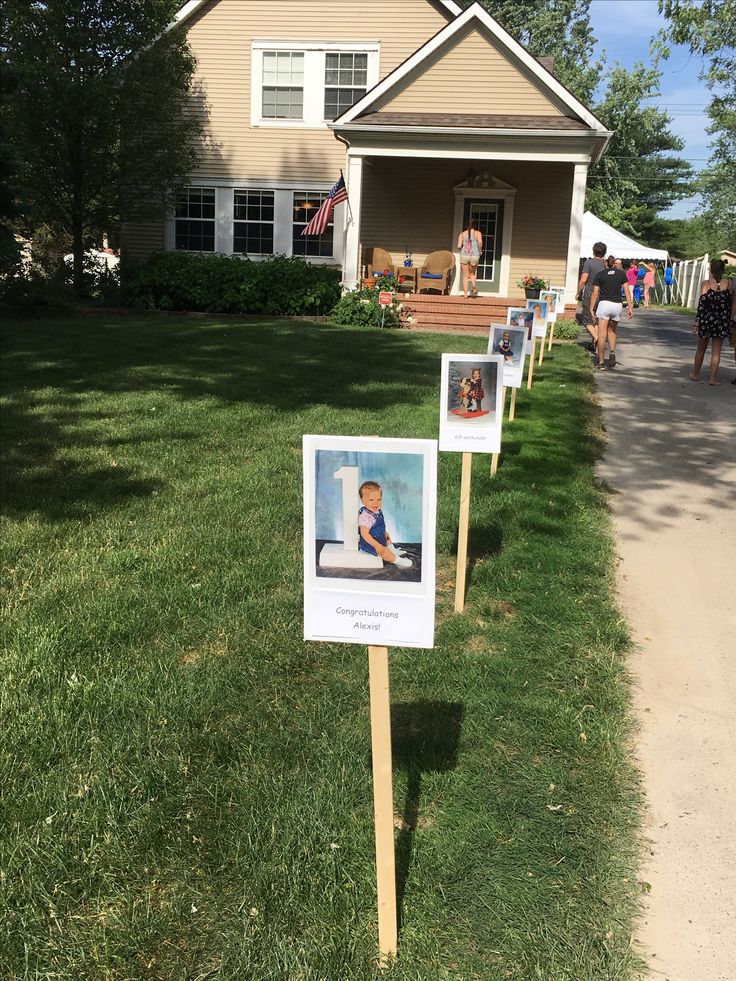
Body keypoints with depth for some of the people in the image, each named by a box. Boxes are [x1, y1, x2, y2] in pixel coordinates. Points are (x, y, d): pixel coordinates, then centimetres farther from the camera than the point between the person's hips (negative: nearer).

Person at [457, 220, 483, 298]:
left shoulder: (462, 234, 8)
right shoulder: (478, 233, 5)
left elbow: (459, 246, 0)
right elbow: (480, 242, -14)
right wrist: (480, 251, 2)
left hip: (464, 256, 0)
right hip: (474, 256, 0)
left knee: (465, 276, 8)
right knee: (472, 274, 20)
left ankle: (465, 294, -3)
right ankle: (474, 285, -9)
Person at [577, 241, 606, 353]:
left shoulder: (589, 262, -10)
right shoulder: (605, 264, 5)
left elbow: (583, 280, -13)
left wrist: (578, 293, -2)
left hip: (590, 296, -5)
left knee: (587, 320, 0)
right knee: (596, 320, 13)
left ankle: (596, 338, -22)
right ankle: (593, 345, 15)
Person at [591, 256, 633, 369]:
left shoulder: (600, 275, 5)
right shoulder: (621, 273, 8)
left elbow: (595, 293, 0)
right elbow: (627, 291, 2)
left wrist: (591, 309, 2)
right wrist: (630, 307, 3)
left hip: (604, 304, -2)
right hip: (617, 305, 2)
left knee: (602, 335, -1)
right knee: (612, 331, 21)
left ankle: (601, 362, -3)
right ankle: (612, 353, -2)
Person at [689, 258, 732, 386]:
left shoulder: (706, 284, -8)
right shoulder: (728, 283, -3)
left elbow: (701, 304, -9)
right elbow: (731, 303, -1)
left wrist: (697, 321, -4)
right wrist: (729, 320, 9)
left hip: (707, 319, 0)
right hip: (722, 320, 0)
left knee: (701, 348, 15)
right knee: (716, 350, 4)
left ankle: (695, 374, 26)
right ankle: (713, 378, 1)